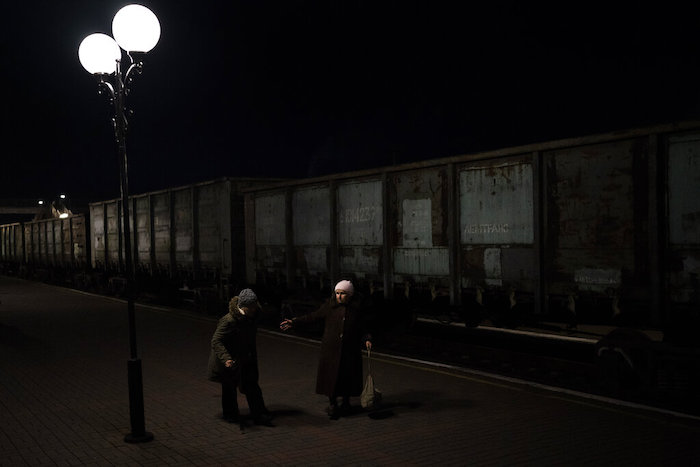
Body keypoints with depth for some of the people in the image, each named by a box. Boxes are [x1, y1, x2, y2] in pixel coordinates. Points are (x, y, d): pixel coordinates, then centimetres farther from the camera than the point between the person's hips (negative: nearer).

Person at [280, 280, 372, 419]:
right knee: (331, 375, -2)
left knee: (348, 376, 6)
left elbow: (362, 328, 8)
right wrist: (294, 322, -4)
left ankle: (346, 402, 29)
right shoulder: (330, 306, -1)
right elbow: (313, 316, 1)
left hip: (350, 350, 0)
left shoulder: (356, 308, 0)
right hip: (331, 349, 0)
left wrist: (367, 339, -10)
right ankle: (332, 404, 16)